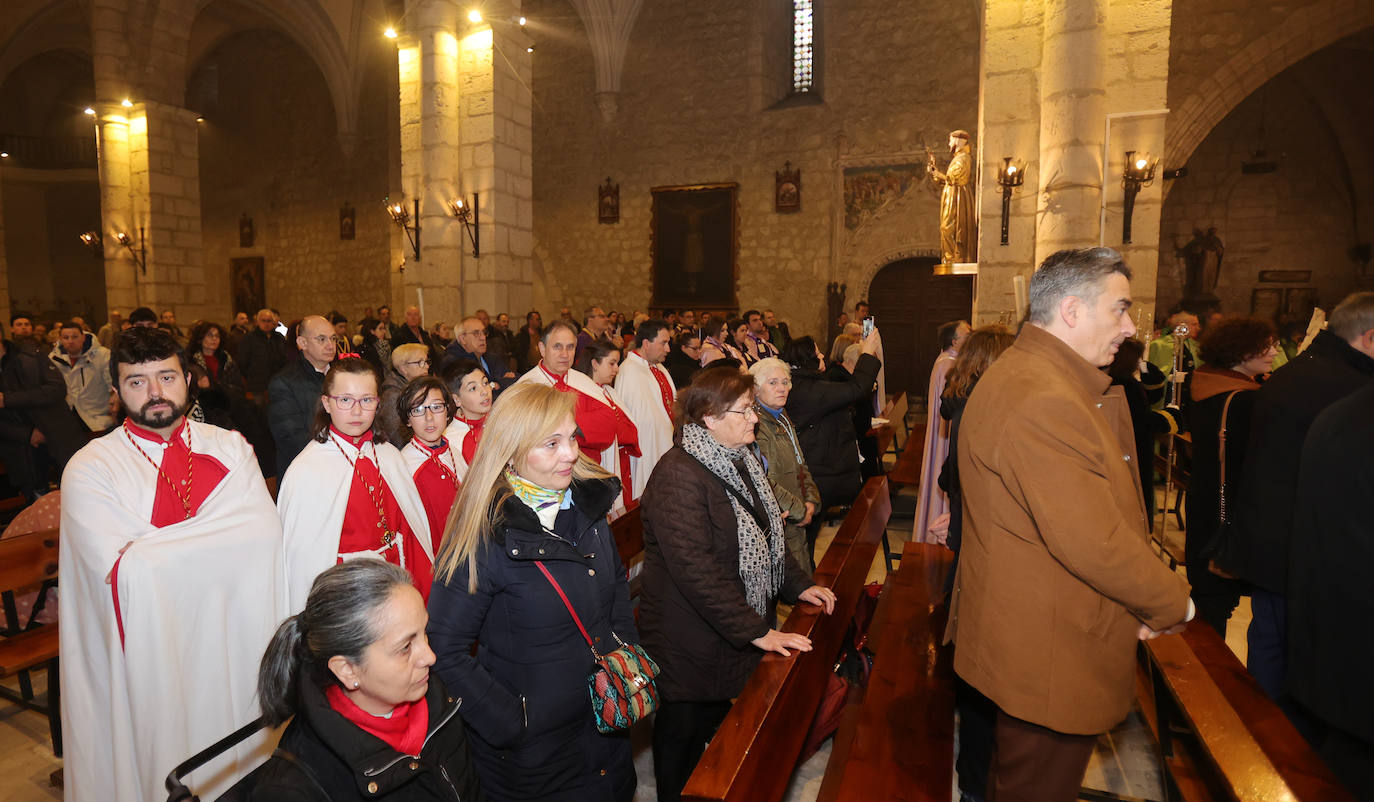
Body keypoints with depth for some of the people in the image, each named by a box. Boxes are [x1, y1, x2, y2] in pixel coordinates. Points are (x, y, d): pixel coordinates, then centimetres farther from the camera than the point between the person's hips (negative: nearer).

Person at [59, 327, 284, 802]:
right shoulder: (90, 469, -4)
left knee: (243, 759, 13)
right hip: (151, 661, -2)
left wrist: (154, 548, -16)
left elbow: (265, 533, -13)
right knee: (165, 762, 11)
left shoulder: (229, 447, 2)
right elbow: (126, 571, -17)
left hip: (236, 648, 2)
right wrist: (218, 534, -13)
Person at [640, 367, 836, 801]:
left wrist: (798, 584, 6)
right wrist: (756, 631, -25)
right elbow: (696, 570, -28)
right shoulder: (679, 476, -24)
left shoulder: (739, 460, 7)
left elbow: (767, 533, 17)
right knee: (685, 738, 12)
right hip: (691, 647, -8)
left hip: (738, 637, 8)